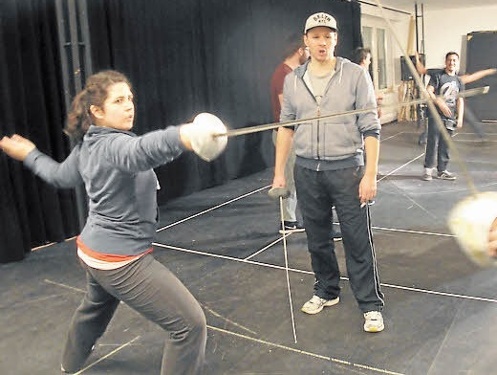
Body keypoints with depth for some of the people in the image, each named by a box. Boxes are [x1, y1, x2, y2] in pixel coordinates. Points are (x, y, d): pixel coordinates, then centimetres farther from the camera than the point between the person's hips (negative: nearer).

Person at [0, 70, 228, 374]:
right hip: (121, 261, -10)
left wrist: (30, 155, 39)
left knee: (96, 307, 40)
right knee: (190, 324, -8)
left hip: (92, 252, 10)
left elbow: (61, 176, 20)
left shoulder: (86, 145, 3)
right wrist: (186, 137, -69)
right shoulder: (114, 145, -25)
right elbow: (142, 151, -50)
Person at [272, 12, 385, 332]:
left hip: (347, 169, -4)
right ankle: (327, 291, 34)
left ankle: (371, 305, 16)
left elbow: (371, 128, -6)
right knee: (317, 238, 15)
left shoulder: (356, 75, -5)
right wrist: (279, 171, 9)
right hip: (307, 171, 4)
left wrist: (370, 174, -12)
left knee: (359, 240, 1)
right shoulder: (293, 80, 6)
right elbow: (286, 127, 12)